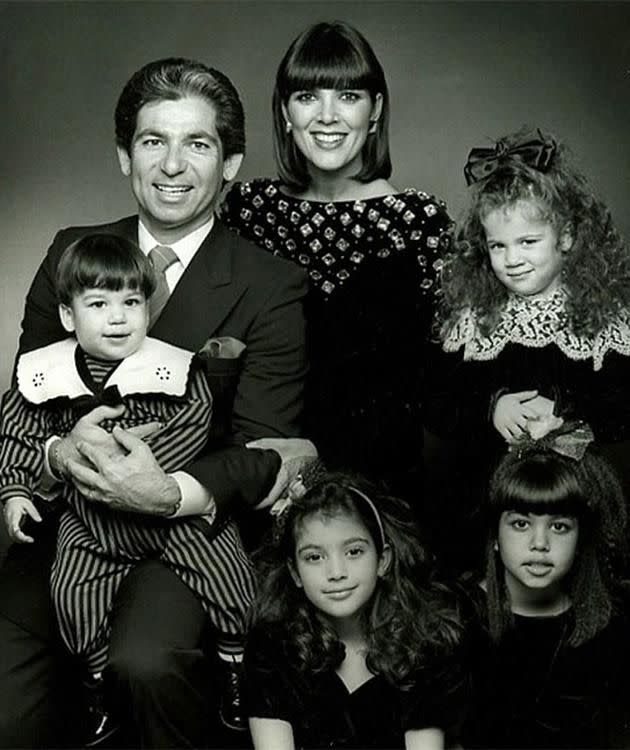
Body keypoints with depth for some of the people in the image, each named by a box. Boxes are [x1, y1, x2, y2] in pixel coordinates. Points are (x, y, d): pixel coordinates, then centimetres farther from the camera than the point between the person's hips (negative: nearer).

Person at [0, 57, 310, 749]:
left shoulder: (273, 288, -1)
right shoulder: (72, 253, 10)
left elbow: (263, 449, -6)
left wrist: (172, 493, -26)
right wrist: (57, 453, -16)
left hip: (194, 526, -2)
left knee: (146, 661, -30)